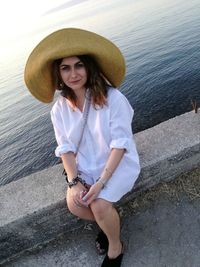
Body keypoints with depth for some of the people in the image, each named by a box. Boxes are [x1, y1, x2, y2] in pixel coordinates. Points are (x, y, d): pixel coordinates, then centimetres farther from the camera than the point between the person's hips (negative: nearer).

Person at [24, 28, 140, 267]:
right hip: (86, 166, 4)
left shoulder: (112, 98, -19)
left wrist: (100, 182, -24)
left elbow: (120, 144, -20)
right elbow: (66, 148, -5)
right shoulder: (59, 108, -5)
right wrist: (74, 182, -18)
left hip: (119, 163, -4)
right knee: (74, 204, -16)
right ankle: (108, 222, 18)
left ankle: (116, 247, 12)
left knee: (99, 205, -22)